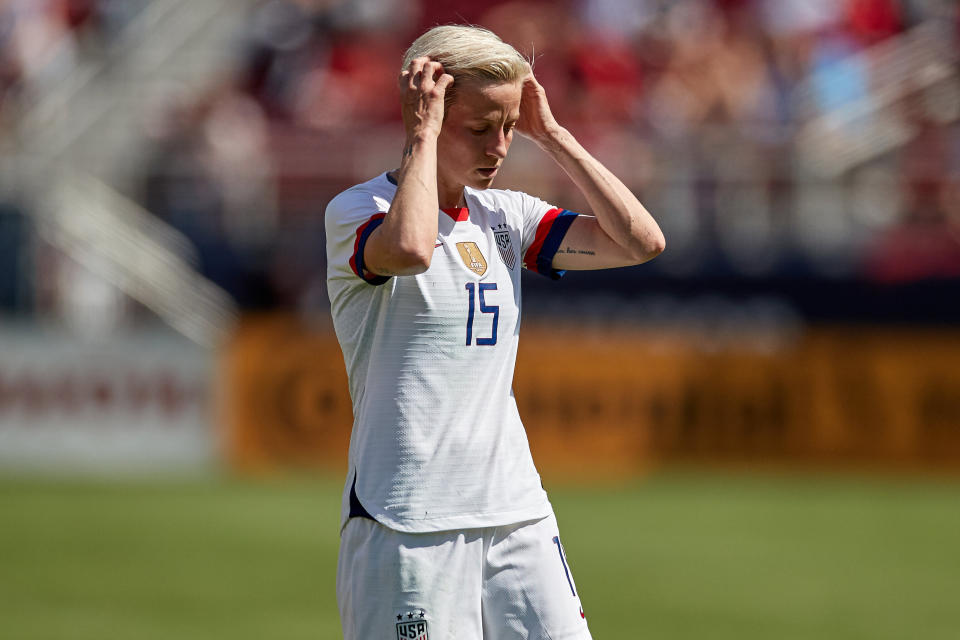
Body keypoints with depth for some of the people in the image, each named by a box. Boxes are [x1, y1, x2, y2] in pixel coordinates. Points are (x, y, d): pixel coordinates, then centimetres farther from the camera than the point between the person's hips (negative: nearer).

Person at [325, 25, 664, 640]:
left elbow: (641, 240, 4)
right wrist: (424, 134, -15)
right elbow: (410, 249, -30)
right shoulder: (355, 211, -5)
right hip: (409, 521, -6)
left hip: (518, 515, 6)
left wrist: (550, 133, 4)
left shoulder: (506, 217, 13)